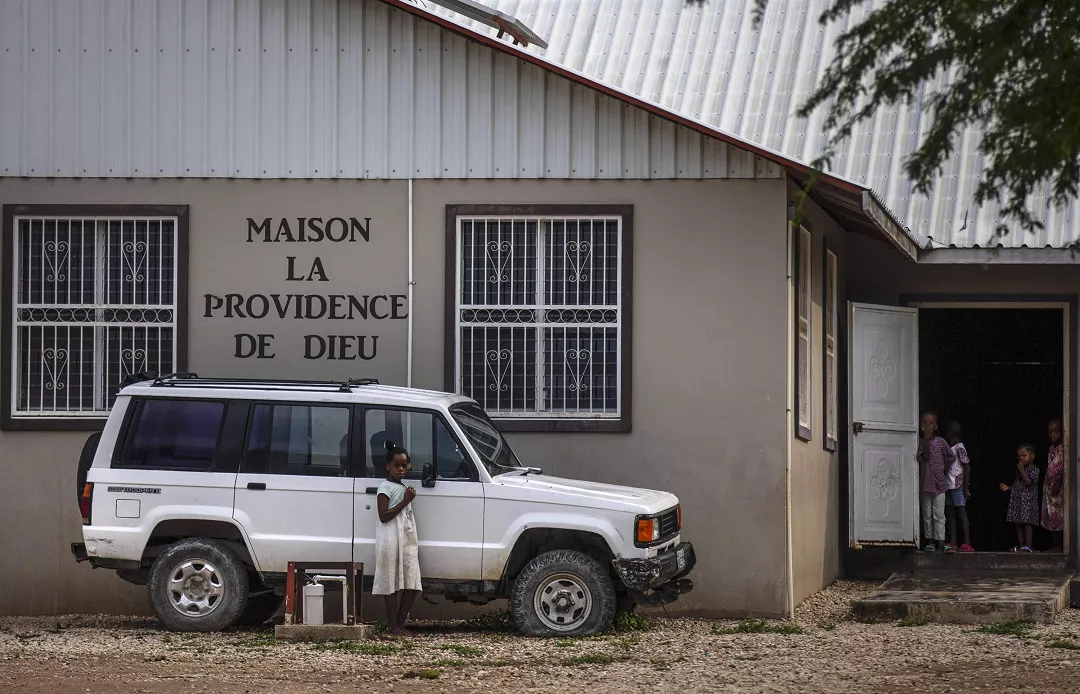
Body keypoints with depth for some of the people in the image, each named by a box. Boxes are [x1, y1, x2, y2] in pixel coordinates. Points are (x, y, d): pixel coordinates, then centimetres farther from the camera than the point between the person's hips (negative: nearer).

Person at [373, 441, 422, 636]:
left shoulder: (403, 487, 21)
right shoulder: (386, 487, -5)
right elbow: (384, 516, -15)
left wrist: (414, 534, 20)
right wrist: (405, 501, -15)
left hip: (408, 540, 8)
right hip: (391, 539, -8)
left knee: (412, 585, 3)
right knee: (393, 583, -7)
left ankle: (400, 623, 10)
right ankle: (393, 627, -4)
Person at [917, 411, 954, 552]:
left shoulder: (941, 442, 4)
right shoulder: (919, 442, -2)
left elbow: (950, 457, 16)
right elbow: (925, 457, -16)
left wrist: (943, 468, 3)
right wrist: (926, 438, -17)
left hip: (939, 483, 0)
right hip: (925, 483, 0)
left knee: (939, 515, -4)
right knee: (927, 515, 6)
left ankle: (940, 543, -6)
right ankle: (929, 541, 14)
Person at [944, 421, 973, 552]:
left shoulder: (959, 448, -9)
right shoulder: (949, 448, 16)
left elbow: (967, 467, -12)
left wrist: (966, 488, -16)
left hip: (958, 486, -9)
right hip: (948, 486, 9)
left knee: (961, 512, -9)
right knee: (950, 513, 7)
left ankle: (967, 543, -10)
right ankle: (953, 542, 10)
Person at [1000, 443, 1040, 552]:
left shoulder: (1034, 470, -5)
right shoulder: (1020, 470, 19)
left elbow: (1028, 482, -18)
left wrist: (1022, 470, -15)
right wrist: (1008, 488, 11)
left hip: (1028, 501, -8)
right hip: (1018, 500, 8)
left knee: (1027, 523, -10)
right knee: (1018, 524, 6)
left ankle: (1028, 546, -10)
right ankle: (1020, 546, 9)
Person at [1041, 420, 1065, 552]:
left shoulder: (1063, 449, -10)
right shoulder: (1051, 448, 15)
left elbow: (1063, 469, -17)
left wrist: (1057, 485, -22)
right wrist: (1047, 484, 14)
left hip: (1058, 487, -8)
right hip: (1049, 486, 8)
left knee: (1058, 516, -7)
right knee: (1051, 517, 8)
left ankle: (1058, 546, -5)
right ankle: (1055, 545, 11)